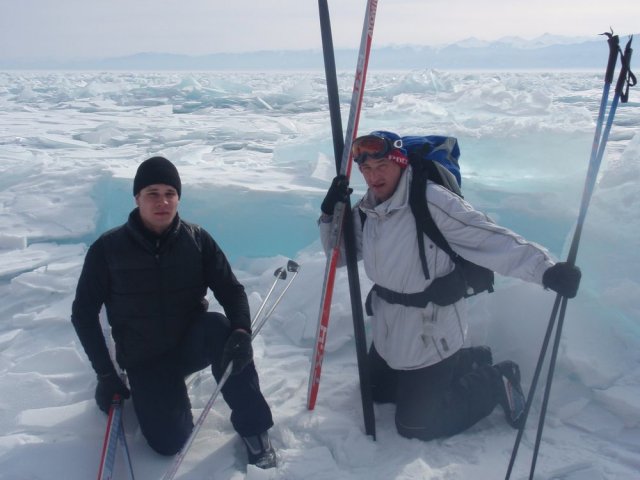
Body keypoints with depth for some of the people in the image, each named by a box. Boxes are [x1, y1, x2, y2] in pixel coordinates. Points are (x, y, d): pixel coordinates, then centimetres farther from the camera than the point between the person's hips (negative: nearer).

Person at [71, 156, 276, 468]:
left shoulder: (197, 240, -7)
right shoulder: (108, 249, -10)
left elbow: (231, 290, -9)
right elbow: (84, 313, -2)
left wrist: (241, 331, -30)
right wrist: (106, 374, -6)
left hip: (191, 344, 1)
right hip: (144, 360, 0)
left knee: (220, 328, -34)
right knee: (169, 443, -18)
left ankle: (252, 427, -17)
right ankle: (162, 393, 18)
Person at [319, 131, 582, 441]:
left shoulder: (430, 202, -26)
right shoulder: (367, 210, -1)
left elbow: (490, 239, -31)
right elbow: (340, 255, 11)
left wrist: (546, 270, -43)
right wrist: (330, 214, -7)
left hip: (429, 333, -8)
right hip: (389, 331, 9)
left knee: (415, 425, 2)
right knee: (378, 392, 28)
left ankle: (496, 383, 19)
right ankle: (466, 362, 33)